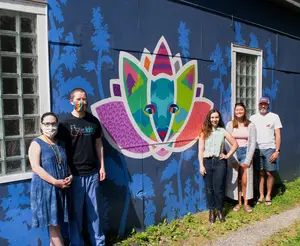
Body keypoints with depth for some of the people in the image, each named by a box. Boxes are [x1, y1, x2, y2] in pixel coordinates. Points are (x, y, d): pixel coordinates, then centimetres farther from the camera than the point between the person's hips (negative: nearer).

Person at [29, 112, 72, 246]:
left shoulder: (60, 144, 12)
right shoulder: (36, 144, -7)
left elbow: (66, 164, 18)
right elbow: (36, 167, -17)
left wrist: (70, 176, -4)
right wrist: (55, 182, -22)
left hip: (61, 188, 6)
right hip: (45, 188, -6)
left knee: (56, 222, 13)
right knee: (53, 223, 0)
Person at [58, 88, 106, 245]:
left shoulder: (93, 121, 6)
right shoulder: (66, 123, -5)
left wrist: (102, 166, 8)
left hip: (92, 173, 3)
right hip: (75, 174, -3)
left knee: (94, 210, 12)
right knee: (76, 211, 6)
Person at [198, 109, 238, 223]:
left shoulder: (223, 131, 3)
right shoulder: (204, 132, 2)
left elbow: (235, 144, 9)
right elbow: (201, 150, -1)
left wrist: (228, 155, 2)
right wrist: (201, 165, -7)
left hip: (219, 162, 0)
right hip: (207, 162, 0)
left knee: (219, 188, 3)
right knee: (209, 189, 8)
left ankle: (220, 210, 23)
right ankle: (211, 211, 23)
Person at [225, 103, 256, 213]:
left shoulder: (250, 125, 0)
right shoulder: (230, 124, 0)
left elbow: (253, 143, -2)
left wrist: (247, 160, -8)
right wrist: (233, 159, -10)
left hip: (246, 153, 0)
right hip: (234, 154, 1)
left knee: (245, 181, 0)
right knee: (235, 180, 5)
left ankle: (246, 203, 16)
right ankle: (239, 202, 19)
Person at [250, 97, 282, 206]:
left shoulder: (274, 117, 2)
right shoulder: (253, 118, 8)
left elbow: (278, 135, 0)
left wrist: (277, 151, -7)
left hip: (269, 149, -2)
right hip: (257, 149, 2)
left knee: (269, 173, 2)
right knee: (260, 173, 6)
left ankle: (268, 195, 17)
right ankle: (261, 195, 16)